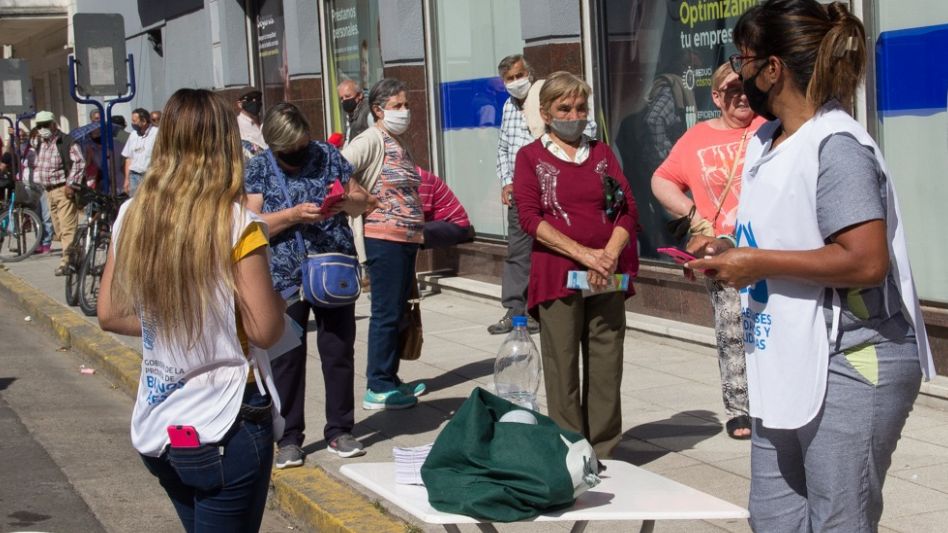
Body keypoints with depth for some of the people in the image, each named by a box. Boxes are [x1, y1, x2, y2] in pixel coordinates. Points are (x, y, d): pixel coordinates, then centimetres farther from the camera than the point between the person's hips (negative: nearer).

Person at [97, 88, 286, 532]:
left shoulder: (132, 216, 0)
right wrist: (270, 289, 4)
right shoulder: (235, 223, -15)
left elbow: (110, 315, 8)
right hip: (226, 426, -6)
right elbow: (265, 330, -14)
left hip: (157, 423, 6)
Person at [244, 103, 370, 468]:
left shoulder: (327, 155, 4)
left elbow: (362, 201, 10)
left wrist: (347, 200, -12)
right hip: (285, 280, -2)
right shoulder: (258, 170, -1)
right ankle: (289, 438, 14)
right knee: (287, 358, 3)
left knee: (339, 352, 7)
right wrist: (294, 215, -23)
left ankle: (339, 431, 20)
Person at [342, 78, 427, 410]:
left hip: (407, 239, 9)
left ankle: (390, 380, 25)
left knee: (397, 312, 15)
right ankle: (378, 389, 1)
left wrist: (416, 230, 14)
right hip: (383, 238, -9)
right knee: (386, 313, -5)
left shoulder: (398, 143, 16)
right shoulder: (371, 140, -11)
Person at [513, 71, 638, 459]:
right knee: (563, 369, -3)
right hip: (557, 274, -3)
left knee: (607, 367, 3)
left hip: (607, 276, 3)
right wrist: (584, 253, -15)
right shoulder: (531, 157, 6)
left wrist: (608, 255, -9)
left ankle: (603, 454, 11)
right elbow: (529, 217, -5)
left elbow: (628, 208, 9)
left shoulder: (601, 153, 17)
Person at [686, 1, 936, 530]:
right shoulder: (766, 143, 12)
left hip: (849, 367, -9)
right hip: (789, 366, 10)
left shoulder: (836, 146, -17)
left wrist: (758, 264, -19)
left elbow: (866, 261, -26)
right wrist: (733, 252, 6)